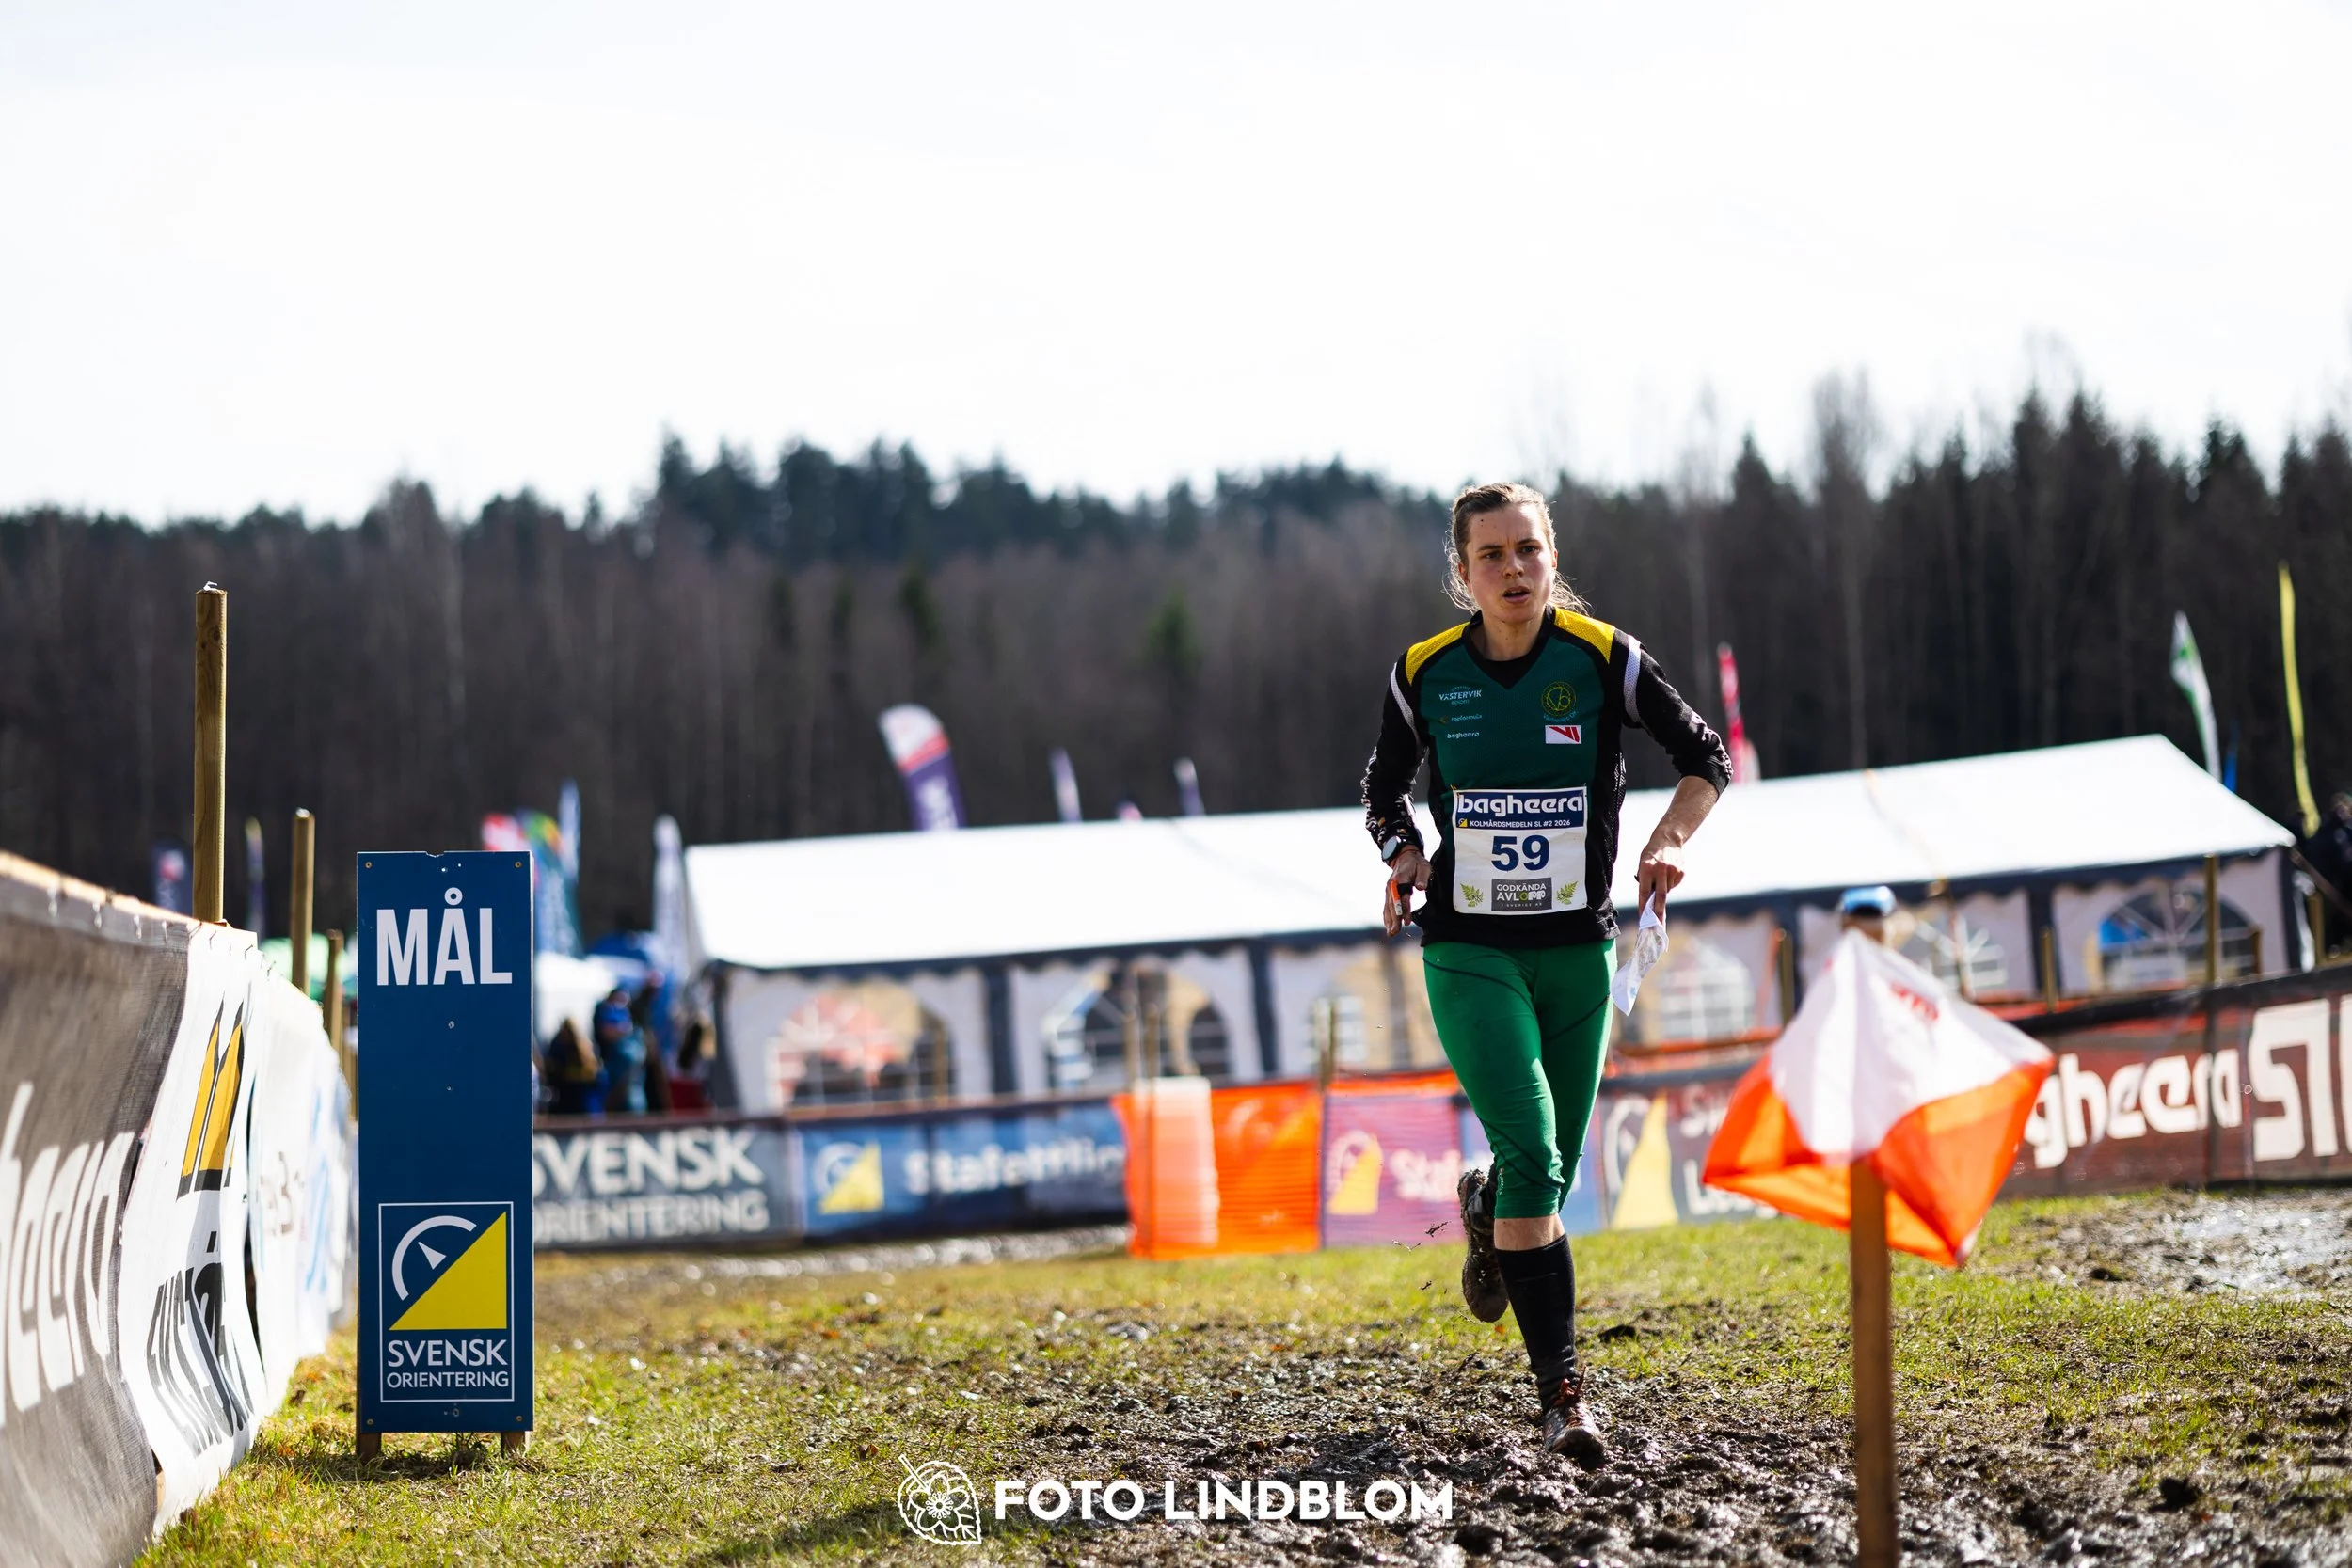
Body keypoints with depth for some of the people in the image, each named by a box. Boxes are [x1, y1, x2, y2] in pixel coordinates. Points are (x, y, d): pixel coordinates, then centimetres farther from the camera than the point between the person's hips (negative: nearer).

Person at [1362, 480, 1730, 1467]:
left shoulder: (1604, 661, -5)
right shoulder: (1426, 674, -2)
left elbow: (1707, 757, 6)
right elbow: (1384, 788, 14)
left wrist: (1669, 841, -11)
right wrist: (1406, 857, -5)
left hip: (1577, 950, 2)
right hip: (1470, 952, -2)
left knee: (1552, 1176, 9)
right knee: (1533, 1159, -18)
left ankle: (1486, 1213, 47)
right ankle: (1561, 1391, -14)